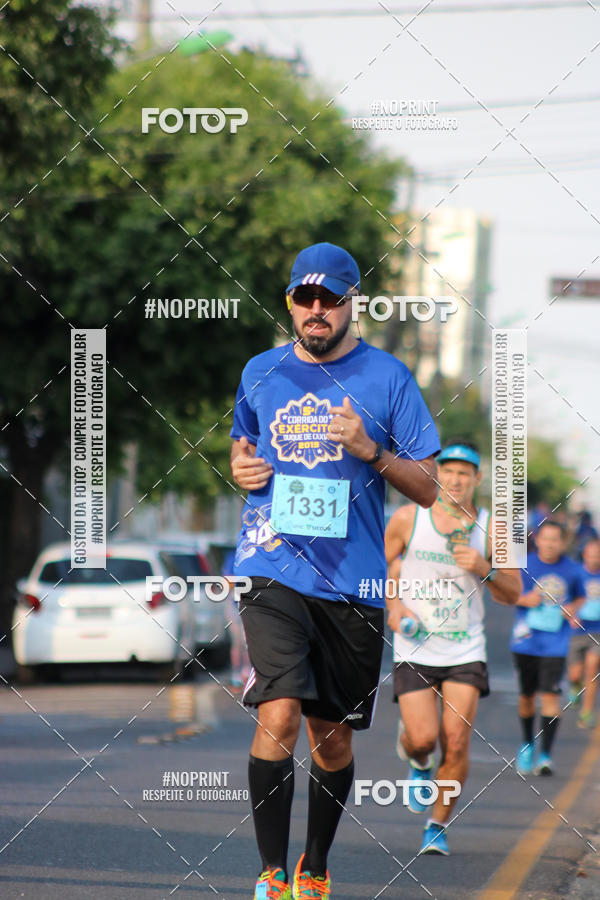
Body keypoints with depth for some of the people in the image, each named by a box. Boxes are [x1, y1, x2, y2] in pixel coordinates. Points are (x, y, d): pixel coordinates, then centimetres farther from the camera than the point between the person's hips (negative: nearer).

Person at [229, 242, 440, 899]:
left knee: (333, 735, 10)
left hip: (352, 579, 0)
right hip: (274, 568, 0)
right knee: (279, 715, -18)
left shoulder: (387, 376, 2)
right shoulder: (261, 373, 9)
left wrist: (372, 452, -15)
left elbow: (428, 488, 2)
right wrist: (241, 469, 4)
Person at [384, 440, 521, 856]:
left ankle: (438, 826, 9)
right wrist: (393, 605, -4)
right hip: (415, 648, -1)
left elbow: (513, 593, 6)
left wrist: (485, 569, -14)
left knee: (456, 742, -9)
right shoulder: (408, 518, -2)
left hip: (466, 651, 1)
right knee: (423, 738, -12)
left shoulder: (491, 529, 0)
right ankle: (418, 763, 27)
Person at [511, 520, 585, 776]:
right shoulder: (524, 565, -3)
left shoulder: (571, 570, 1)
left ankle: (546, 754, -11)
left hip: (555, 642, -1)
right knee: (527, 695, 10)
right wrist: (525, 600, -14)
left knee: (550, 694, -12)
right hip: (526, 640, 1)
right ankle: (527, 746, 32)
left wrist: (573, 608, -4)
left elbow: (580, 597, 18)